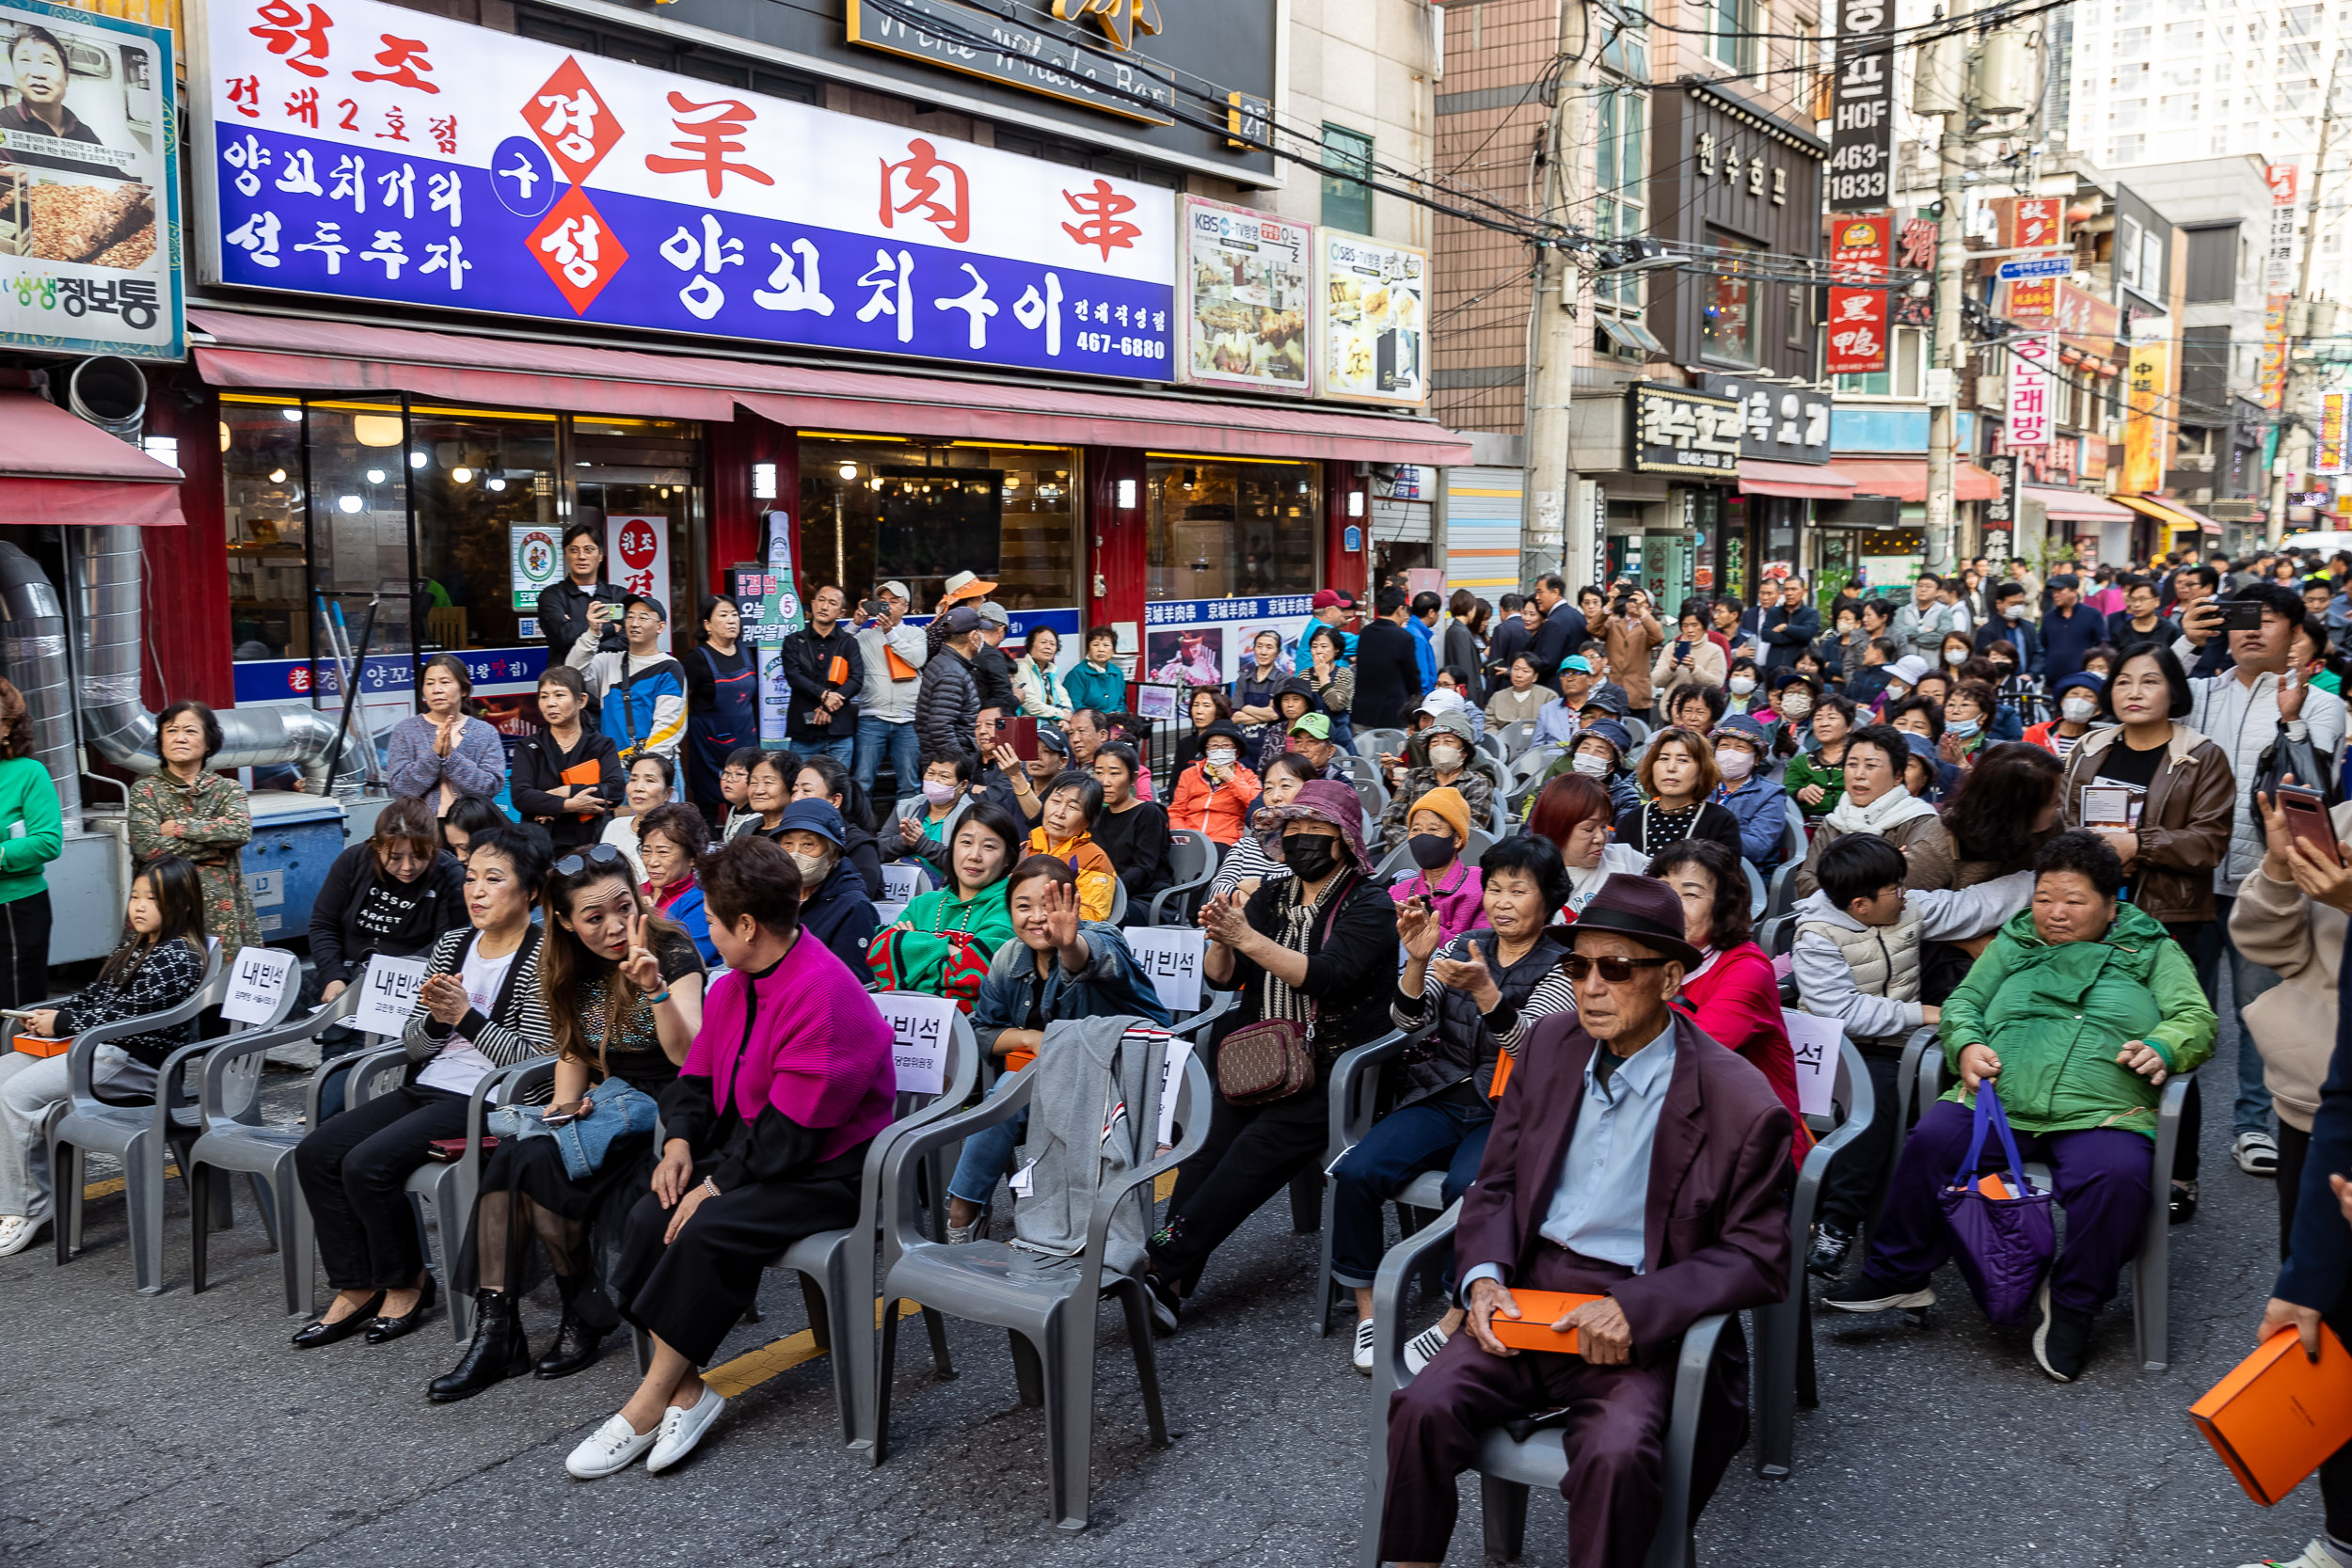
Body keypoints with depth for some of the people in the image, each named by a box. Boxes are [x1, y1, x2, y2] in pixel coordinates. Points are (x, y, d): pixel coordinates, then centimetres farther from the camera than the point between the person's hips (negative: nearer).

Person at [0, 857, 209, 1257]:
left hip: (136, 1061, -10)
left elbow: (130, 1016, -18)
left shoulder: (179, 958, -13)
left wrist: (62, 1023, -11)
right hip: (98, 1046, 10)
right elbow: (94, 995, 20)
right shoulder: (133, 945, 17)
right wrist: (47, 1015, 3)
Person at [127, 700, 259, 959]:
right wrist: (215, 844, -6)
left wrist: (179, 827, -9)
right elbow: (147, 847, -9)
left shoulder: (227, 789, 11)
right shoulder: (146, 791, 7)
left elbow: (241, 830, -10)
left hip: (222, 909, 1)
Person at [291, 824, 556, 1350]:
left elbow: (535, 1058, -16)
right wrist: (435, 1015, -9)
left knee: (367, 1164, -22)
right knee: (314, 1152, -7)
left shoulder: (540, 959, -9)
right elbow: (413, 1047, 13)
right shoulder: (452, 944, 12)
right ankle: (357, 1289, 2)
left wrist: (465, 1016, -16)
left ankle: (406, 1283, 1)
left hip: (480, 1099, -8)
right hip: (425, 1087, 8)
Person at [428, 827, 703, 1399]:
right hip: (605, 1097, 6)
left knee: (537, 1160, -26)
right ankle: (495, 1330, -19)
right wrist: (565, 1099, 2)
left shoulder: (672, 952, -11)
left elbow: (686, 1056, -21)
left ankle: (585, 1311, -6)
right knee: (509, 1154, -23)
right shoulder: (573, 967, 8)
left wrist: (654, 986, -34)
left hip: (662, 1108, -6)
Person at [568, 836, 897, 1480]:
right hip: (743, 1153, 9)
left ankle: (648, 1404, -13)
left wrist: (718, 1184, -20)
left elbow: (791, 1129, -23)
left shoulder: (824, 993, -22)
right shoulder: (734, 985, 8)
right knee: (649, 1217, -14)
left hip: (825, 1169, -9)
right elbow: (698, 1072, 15)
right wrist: (679, 1141, -3)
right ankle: (684, 1390, -11)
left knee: (706, 1231, -27)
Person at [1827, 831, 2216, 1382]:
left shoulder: (2152, 950, 19)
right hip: (1996, 1102, 2)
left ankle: (2071, 1304, -12)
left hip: (2099, 1114, -2)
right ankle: (1898, 1274, -11)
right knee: (1931, 1139, -28)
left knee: (2118, 1176, -35)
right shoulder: (2015, 942, 25)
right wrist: (1966, 1045, -1)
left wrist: (2162, 1048, -15)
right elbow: (1962, 1003, 22)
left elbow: (2197, 1020, 9)